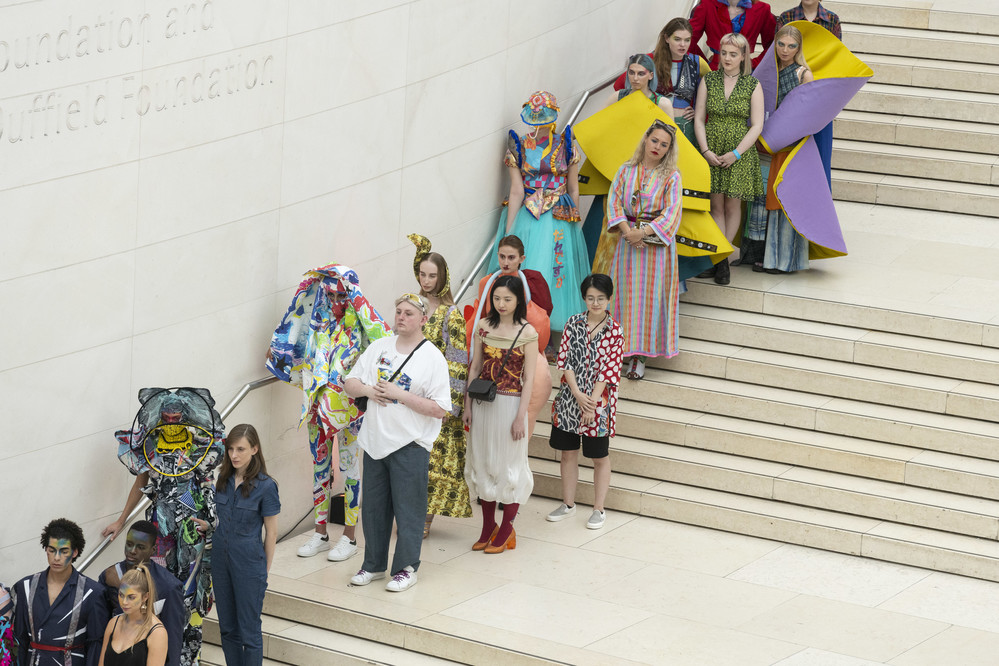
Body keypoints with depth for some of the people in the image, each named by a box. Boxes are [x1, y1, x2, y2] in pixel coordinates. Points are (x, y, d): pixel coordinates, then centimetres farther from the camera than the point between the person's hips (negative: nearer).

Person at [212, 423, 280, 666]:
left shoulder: (265, 486, -13)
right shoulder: (223, 480, 2)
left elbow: (271, 532, -7)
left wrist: (265, 571, -4)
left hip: (249, 564, -6)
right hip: (221, 560, 6)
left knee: (249, 630, 1)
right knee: (227, 627, 14)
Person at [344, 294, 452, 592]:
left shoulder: (433, 358, -8)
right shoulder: (379, 347, 9)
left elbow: (439, 409, -14)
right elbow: (350, 382, 13)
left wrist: (400, 395, -18)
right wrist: (368, 390, -8)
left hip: (410, 445, -5)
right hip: (375, 441, 5)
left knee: (408, 508, 0)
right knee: (373, 506, 13)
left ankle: (407, 567, 12)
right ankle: (373, 564, 26)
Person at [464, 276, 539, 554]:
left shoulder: (527, 332, -7)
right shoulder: (484, 326, 5)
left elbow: (529, 378, -8)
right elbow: (475, 368, 9)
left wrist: (520, 416, -12)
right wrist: (468, 405, 5)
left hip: (509, 403, -5)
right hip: (482, 403, 5)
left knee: (508, 464, 2)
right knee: (482, 462, 10)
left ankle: (506, 530, 11)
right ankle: (488, 526, 21)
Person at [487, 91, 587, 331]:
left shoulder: (565, 145, 3)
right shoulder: (519, 147, 1)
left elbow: (573, 189, 8)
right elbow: (516, 192, -3)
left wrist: (576, 222, 8)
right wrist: (508, 232, -7)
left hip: (558, 220, 0)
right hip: (527, 217, 0)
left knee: (553, 273, -4)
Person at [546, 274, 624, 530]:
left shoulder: (614, 331, -8)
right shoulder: (574, 323, 1)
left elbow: (609, 370, -11)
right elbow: (564, 359, -2)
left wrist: (591, 403, -15)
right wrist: (577, 394, -13)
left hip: (598, 400, -3)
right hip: (569, 397, 3)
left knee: (599, 457, 6)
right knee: (567, 451, 12)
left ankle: (599, 509, 17)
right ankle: (568, 503, 26)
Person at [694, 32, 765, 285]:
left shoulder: (753, 86, 0)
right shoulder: (708, 81, 5)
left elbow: (757, 126, -3)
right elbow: (699, 119, 5)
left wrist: (735, 153, -12)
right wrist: (706, 150, -8)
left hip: (740, 153, -1)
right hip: (712, 152, 1)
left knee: (732, 206, 2)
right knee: (716, 205, 0)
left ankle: (719, 257, 11)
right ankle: (721, 259, 4)